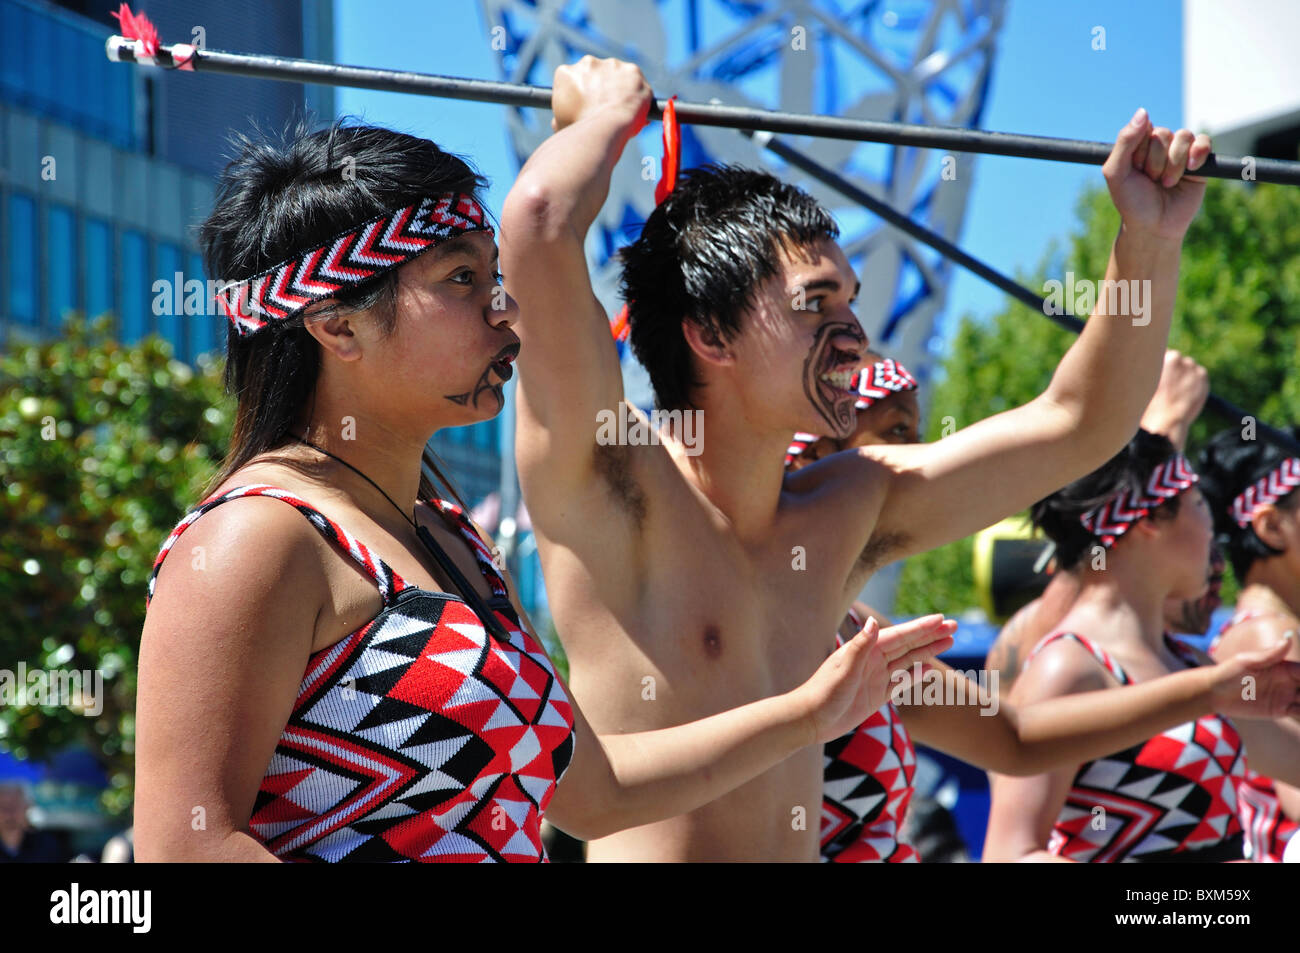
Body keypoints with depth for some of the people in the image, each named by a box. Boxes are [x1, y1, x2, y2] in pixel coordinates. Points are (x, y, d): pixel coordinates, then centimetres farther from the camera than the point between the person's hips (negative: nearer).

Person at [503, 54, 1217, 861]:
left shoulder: (850, 512, 11)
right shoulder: (617, 488, -9)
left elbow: (1078, 425, 20)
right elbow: (540, 219, -23)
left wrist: (1151, 236, 12)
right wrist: (605, 115, -5)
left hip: (804, 845, 5)